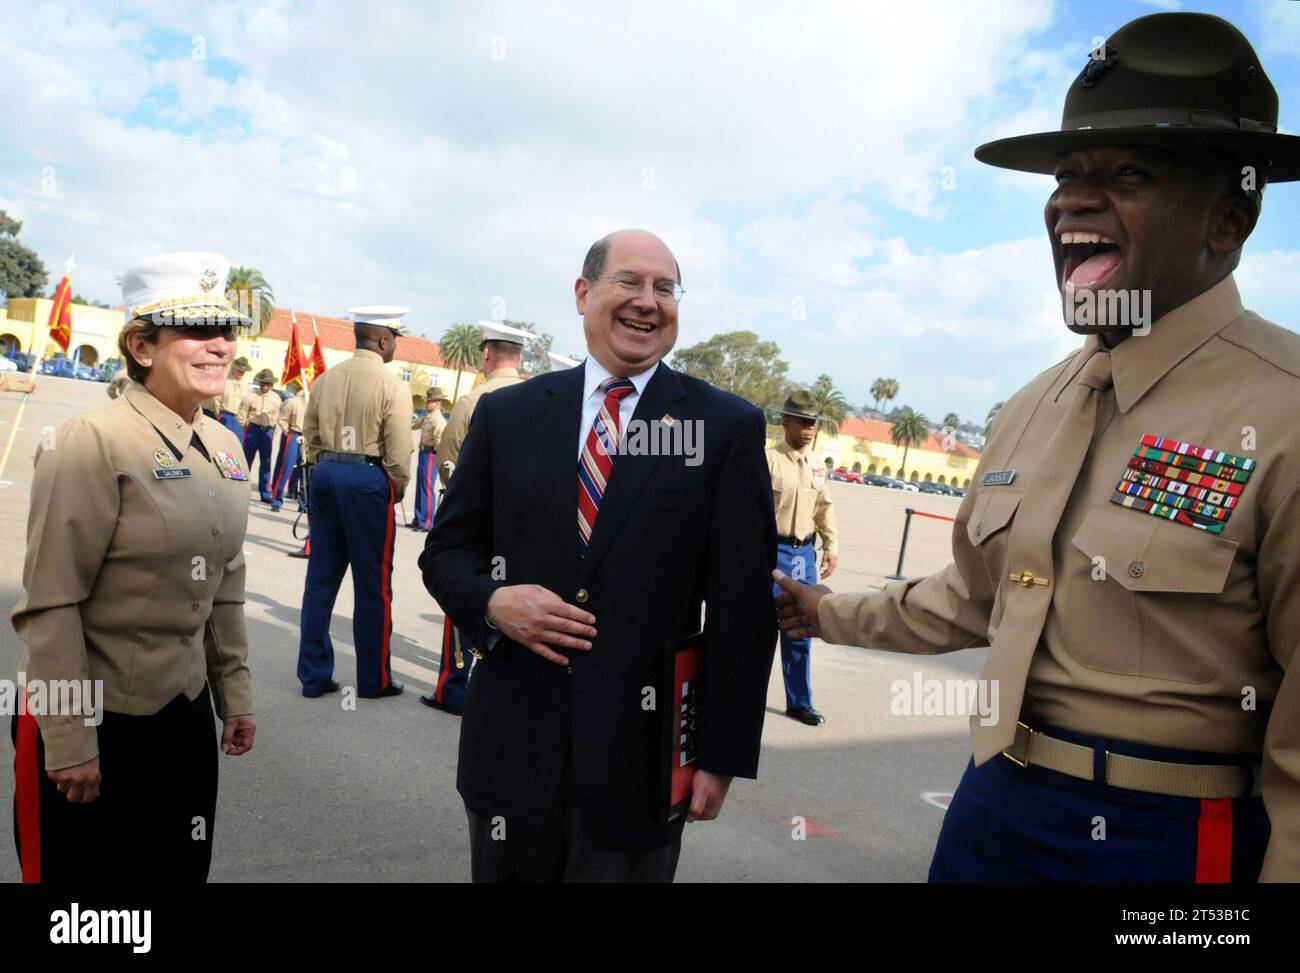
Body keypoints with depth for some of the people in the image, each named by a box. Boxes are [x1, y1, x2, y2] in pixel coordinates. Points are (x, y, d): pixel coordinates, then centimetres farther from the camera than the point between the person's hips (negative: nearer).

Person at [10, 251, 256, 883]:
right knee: (83, 866, 11)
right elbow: (50, 605, -17)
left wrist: (234, 695, 13)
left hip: (186, 716, 7)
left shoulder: (225, 447, 5)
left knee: (182, 868, 18)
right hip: (96, 724, -6)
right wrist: (69, 742, -17)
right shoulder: (93, 442, -16)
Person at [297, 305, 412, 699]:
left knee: (321, 577, 12)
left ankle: (313, 675, 17)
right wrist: (397, 489, 3)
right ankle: (374, 679, 12)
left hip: (325, 475, 6)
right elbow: (399, 450, -12)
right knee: (372, 583, 4)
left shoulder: (326, 379, 7)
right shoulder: (391, 385, -10)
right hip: (368, 479, -6)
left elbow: (310, 435, 11)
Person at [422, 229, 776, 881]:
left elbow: (742, 606, -4)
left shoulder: (727, 427, -3)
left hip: (642, 754, -2)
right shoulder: (506, 413, 4)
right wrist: (492, 601, -12)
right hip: (512, 743, 3)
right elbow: (446, 548, 10)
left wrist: (723, 755, -6)